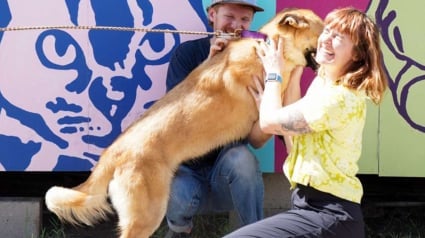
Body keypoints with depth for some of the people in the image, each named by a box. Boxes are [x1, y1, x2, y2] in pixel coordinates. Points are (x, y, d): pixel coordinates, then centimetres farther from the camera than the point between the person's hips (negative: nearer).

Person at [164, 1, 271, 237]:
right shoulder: (188, 53, -2)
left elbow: (256, 139, -8)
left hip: (226, 173, 0)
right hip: (185, 167, 0)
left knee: (241, 157, -34)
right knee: (179, 196, -33)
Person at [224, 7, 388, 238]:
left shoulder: (340, 98, -18)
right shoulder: (323, 84, 14)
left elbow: (269, 122, -12)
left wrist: (273, 73, 4)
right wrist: (294, 74, 13)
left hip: (328, 216, -10)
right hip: (317, 207, 10)